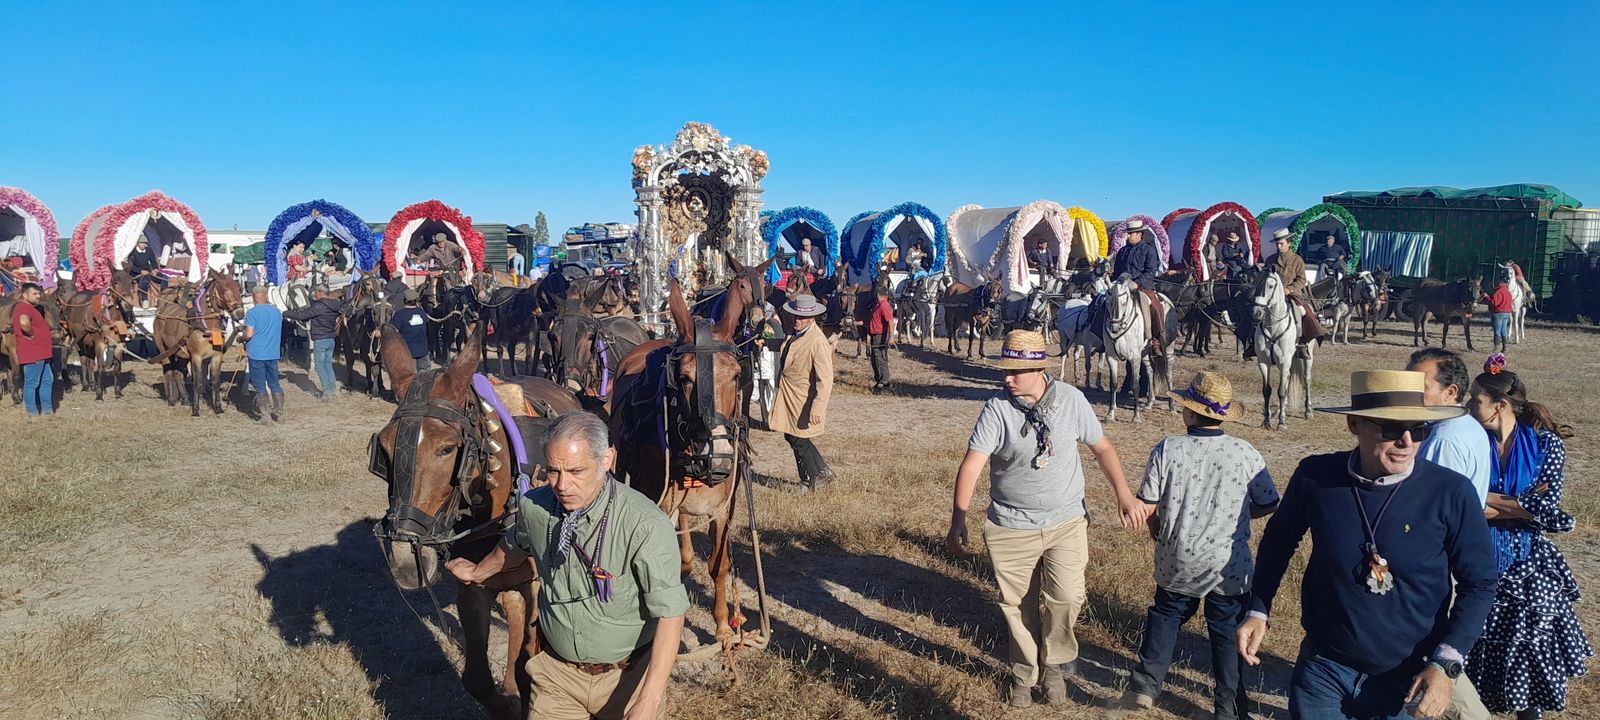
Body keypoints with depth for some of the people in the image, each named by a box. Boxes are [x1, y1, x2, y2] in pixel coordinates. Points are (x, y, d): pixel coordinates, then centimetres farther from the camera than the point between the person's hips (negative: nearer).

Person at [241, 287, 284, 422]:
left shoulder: (252, 313, -11)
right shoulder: (277, 312, 5)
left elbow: (249, 334, -16)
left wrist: (241, 338, 4)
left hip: (256, 353, -4)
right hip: (273, 353, 4)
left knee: (259, 385, 5)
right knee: (274, 384, 11)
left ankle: (262, 414, 10)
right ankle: (279, 414, 11)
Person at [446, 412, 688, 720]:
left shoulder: (647, 525, -26)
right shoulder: (534, 506, -10)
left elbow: (670, 613, -25)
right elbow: (514, 546, 14)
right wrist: (478, 572, 33)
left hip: (627, 675, -3)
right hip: (556, 670, 3)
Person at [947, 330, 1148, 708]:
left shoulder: (1071, 399, -8)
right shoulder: (996, 409, -14)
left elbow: (1102, 448, 4)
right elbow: (972, 464, -20)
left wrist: (1124, 496, -3)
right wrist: (958, 520, -28)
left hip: (1066, 522, 1)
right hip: (1011, 528, 0)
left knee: (1066, 598, -10)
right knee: (1018, 605, 10)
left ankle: (1054, 665, 19)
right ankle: (1024, 672, 34)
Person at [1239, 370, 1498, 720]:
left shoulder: (1451, 492, -16)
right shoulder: (1315, 476, -12)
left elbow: (1478, 583, -5)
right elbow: (1279, 540, 6)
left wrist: (1446, 665, -14)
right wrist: (1258, 611, 3)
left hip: (1410, 680, 0)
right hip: (1324, 669, 1)